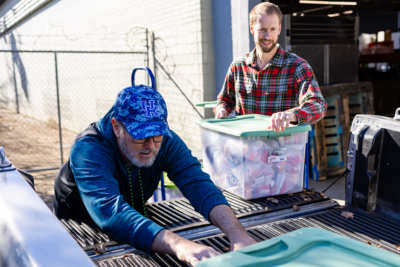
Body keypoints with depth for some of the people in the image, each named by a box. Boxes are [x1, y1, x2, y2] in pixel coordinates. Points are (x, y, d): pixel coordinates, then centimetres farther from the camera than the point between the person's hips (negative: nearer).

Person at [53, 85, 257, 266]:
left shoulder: (166, 141, -21)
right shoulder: (87, 150, -34)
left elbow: (198, 185, -31)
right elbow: (110, 212, -48)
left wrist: (237, 234, -49)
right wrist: (178, 245, -62)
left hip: (136, 219, 4)